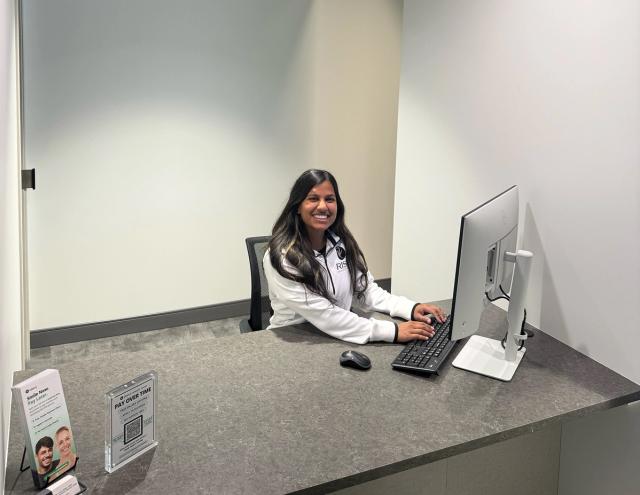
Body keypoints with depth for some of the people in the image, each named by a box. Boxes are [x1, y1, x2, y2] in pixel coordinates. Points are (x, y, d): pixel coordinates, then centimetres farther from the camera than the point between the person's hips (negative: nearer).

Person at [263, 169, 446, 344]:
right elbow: (323, 315, -22)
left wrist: (411, 308, -11)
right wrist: (392, 331, -27)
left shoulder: (343, 243, 3)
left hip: (339, 339, 5)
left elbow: (365, 291, 6)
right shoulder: (281, 257, -17)